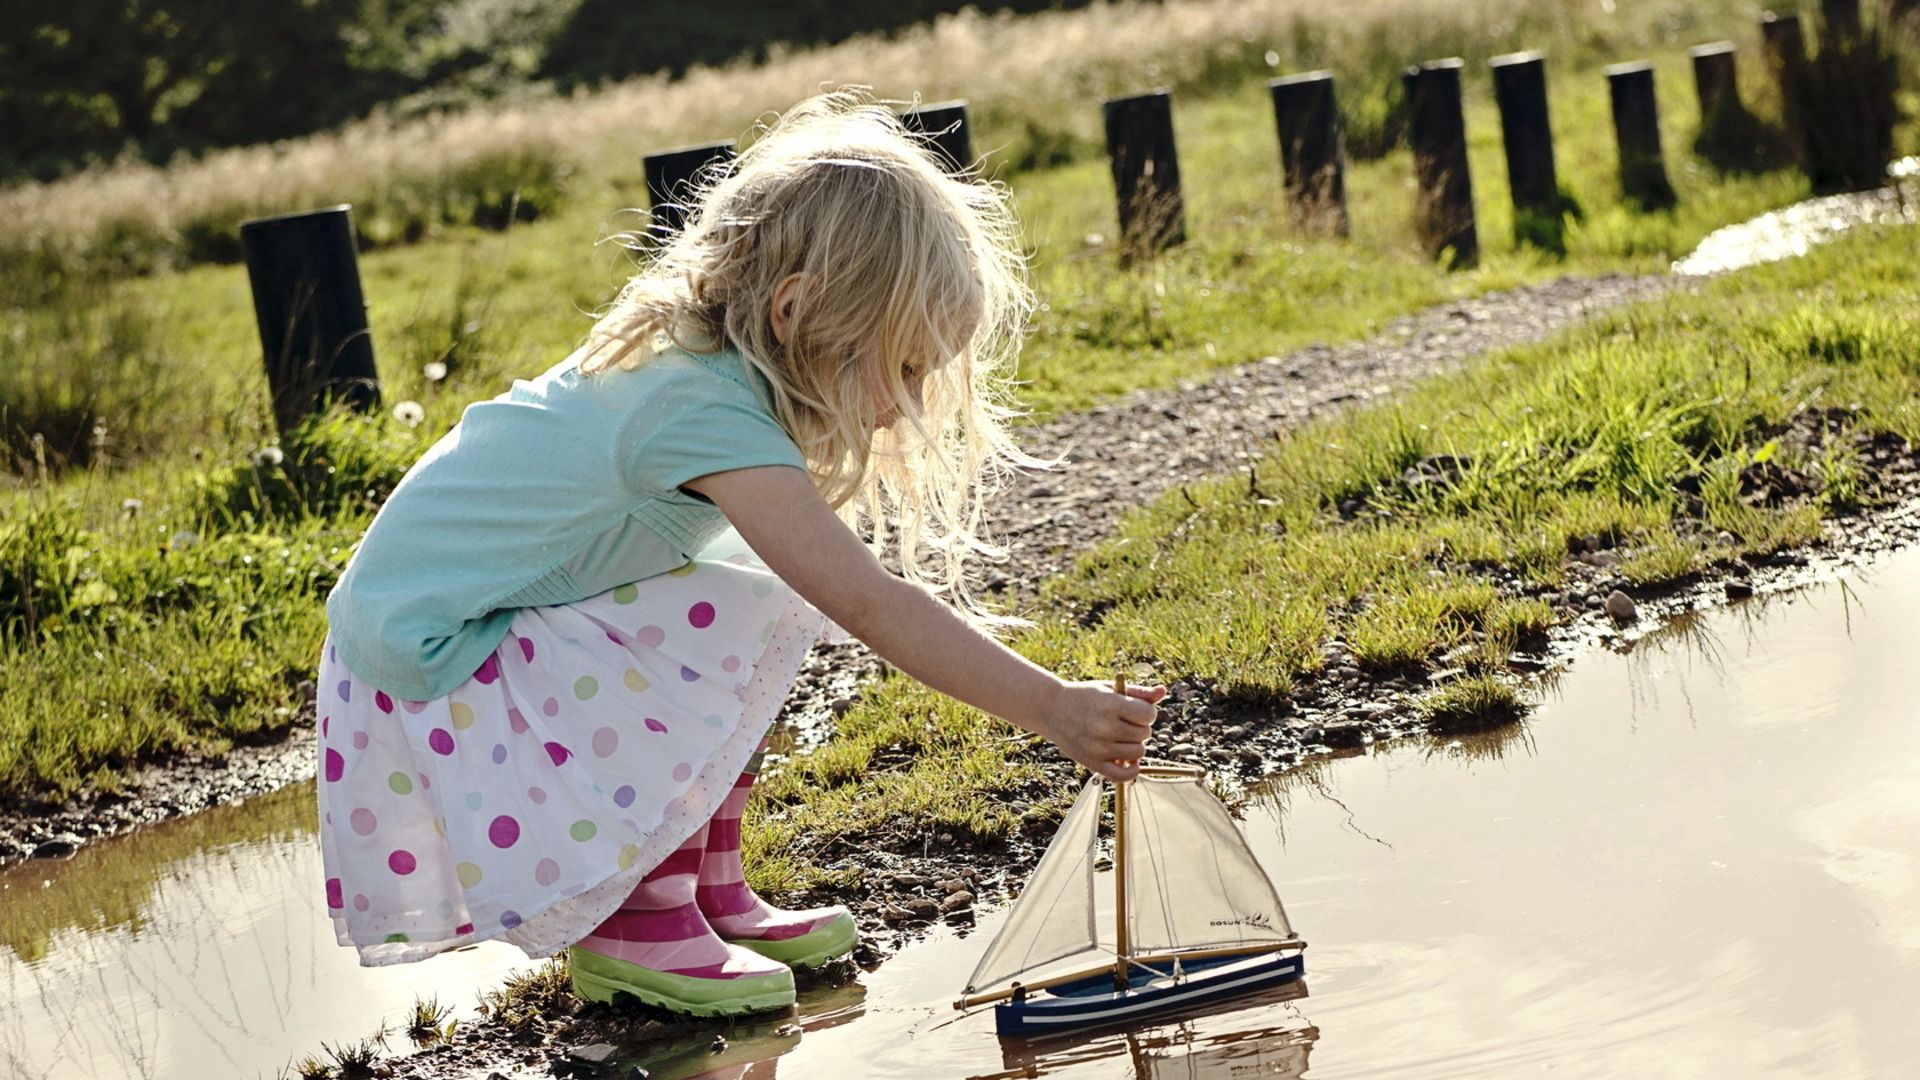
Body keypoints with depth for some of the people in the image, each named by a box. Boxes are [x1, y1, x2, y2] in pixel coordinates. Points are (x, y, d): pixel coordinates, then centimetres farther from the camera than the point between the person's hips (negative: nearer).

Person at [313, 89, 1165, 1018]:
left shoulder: (687, 355, 0)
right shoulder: (706, 411, -28)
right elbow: (865, 603, -33)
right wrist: (1051, 709, -33)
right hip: (427, 655, -9)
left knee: (765, 591, 4)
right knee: (738, 626, -21)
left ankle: (709, 887, 8)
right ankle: (633, 922, -8)